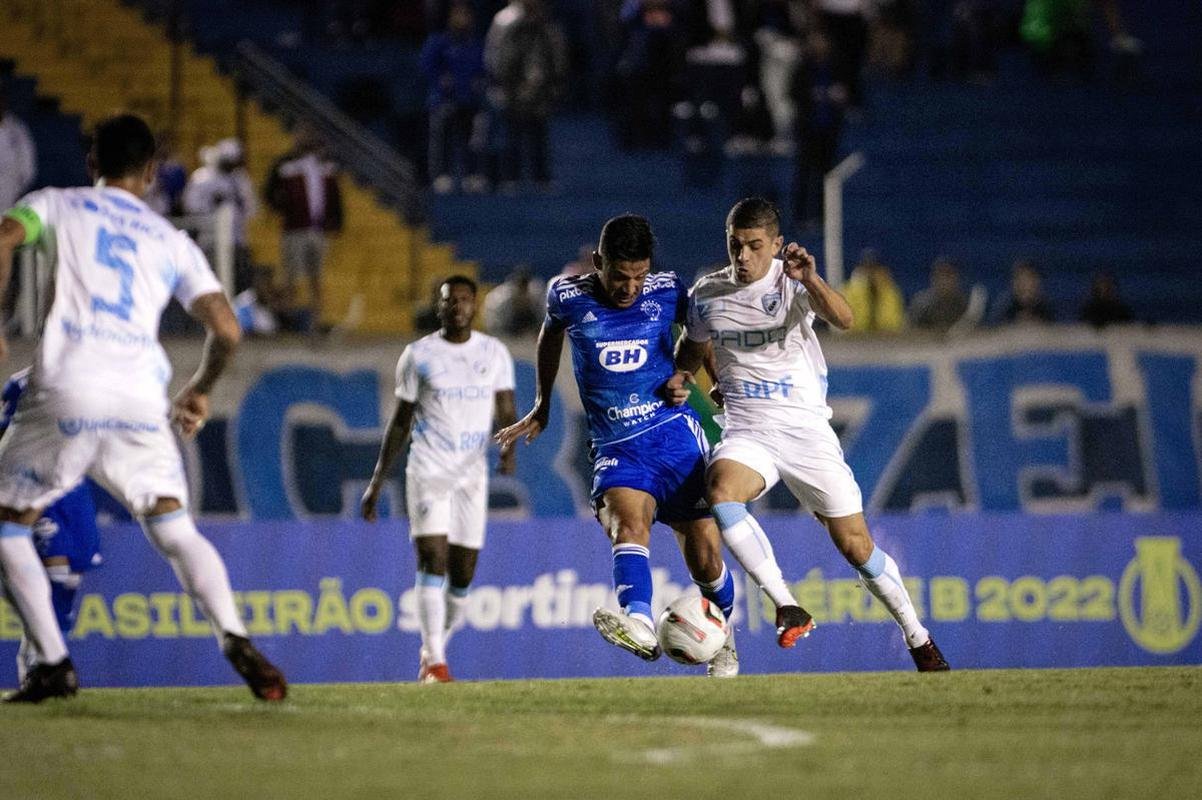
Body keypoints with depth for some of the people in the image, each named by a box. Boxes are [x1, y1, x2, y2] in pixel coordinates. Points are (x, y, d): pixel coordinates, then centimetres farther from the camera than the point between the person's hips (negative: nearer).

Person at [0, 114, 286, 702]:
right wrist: (200, 390, 31)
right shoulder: (173, 243, 21)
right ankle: (235, 639, -22)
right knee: (176, 532, 3)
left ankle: (53, 664, 3)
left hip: (63, 394, -2)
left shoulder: (57, 205, 15)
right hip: (141, 403, 2)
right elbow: (226, 330, 14)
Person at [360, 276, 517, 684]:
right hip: (428, 470, -2)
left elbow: (506, 411, 0)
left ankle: (435, 645, 26)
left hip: (472, 473, 2)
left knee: (463, 573, 5)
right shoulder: (419, 355, 2)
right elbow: (400, 423, 7)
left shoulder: (494, 354, 6)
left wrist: (509, 446, -23)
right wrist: (376, 482, 6)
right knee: (433, 558, -16)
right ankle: (434, 661, -19)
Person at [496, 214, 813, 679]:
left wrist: (687, 374, 3)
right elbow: (551, 335, 23)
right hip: (615, 448, -1)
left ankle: (723, 640, 27)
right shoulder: (567, 297, -1)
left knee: (705, 559, -3)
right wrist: (542, 405, 31)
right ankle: (639, 625, -55)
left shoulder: (667, 292, 0)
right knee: (627, 523, -31)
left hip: (674, 434, 1)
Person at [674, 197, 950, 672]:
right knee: (721, 488, -34)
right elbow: (691, 349, 24)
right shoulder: (706, 296, 4)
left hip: (806, 430, -2)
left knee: (857, 547, 1)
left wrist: (810, 279, -45)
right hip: (747, 432, 2)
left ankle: (918, 639, 23)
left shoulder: (792, 282, -8)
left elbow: (843, 319, -28)